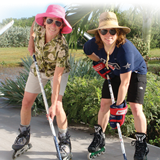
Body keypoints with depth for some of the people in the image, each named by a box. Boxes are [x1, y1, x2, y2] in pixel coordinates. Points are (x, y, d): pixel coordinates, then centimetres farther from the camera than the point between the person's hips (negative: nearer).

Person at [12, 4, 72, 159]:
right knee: (26, 103, 4)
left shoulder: (62, 47, -38)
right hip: (38, 68, 5)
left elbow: (57, 77, -36)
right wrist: (31, 43, -7)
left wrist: (53, 105, -35)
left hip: (58, 71, -4)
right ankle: (24, 135, 28)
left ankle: (64, 140, 5)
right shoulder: (38, 27, -26)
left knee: (57, 107, -17)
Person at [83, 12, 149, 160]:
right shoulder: (94, 44, -26)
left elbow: (125, 82, -34)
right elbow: (88, 51, 5)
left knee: (136, 108, -15)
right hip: (114, 72, 5)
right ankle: (99, 138, 18)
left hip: (135, 72, -5)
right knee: (104, 104, 1)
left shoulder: (125, 49, -40)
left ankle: (141, 145, -1)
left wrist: (118, 106, -31)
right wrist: (98, 62, -9)